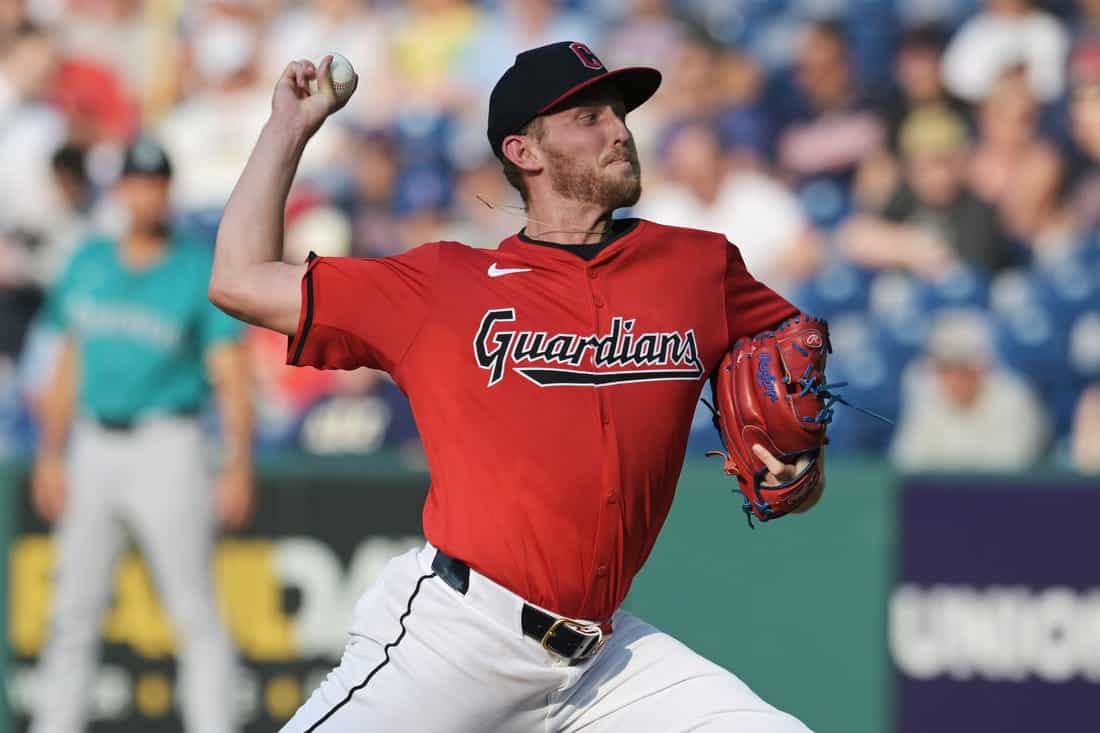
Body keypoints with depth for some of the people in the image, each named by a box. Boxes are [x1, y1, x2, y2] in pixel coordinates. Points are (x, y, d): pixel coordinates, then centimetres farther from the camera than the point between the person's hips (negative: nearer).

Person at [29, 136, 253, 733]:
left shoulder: (200, 270, -3)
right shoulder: (88, 264, 11)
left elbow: (230, 375, -7)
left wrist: (239, 466, -16)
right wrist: (50, 456, 12)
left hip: (166, 448, -4)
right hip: (94, 447, 5)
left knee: (194, 611, -7)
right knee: (74, 609, 7)